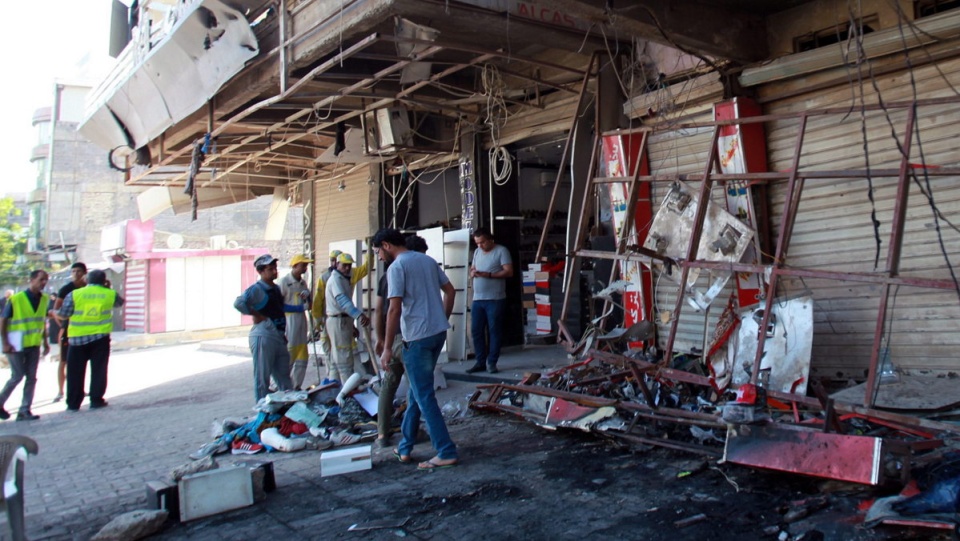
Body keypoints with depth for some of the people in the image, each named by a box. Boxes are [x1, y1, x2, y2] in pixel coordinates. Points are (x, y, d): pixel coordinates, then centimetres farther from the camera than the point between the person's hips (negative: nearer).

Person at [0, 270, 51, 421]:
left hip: (34, 344, 5)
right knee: (17, 376, -1)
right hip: (16, 345, -5)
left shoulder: (44, 299, 5)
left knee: (31, 378, 2)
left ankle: (24, 410, 8)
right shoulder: (15, 299, -11)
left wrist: (45, 341, 11)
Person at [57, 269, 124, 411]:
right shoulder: (110, 294, 1)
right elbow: (120, 302, 21)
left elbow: (63, 314, 0)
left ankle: (73, 403, 12)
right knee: (98, 369, 8)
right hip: (100, 337, 0)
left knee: (75, 371, 8)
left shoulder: (74, 294, -3)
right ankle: (96, 400, 8)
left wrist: (54, 313, 21)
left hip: (78, 338, 0)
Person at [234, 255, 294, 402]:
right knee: (262, 378, 1)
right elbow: (239, 303, -30)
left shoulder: (276, 288, 14)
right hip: (263, 337, -9)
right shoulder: (256, 289, -12)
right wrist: (255, 315, -19)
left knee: (284, 377, 16)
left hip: (279, 337, 9)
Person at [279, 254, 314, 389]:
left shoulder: (303, 282, 15)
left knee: (302, 358, 9)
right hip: (289, 321, -7)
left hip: (301, 321, 7)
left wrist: (307, 295, -1)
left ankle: (296, 386, 19)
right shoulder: (284, 281, -8)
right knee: (288, 358, -6)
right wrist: (301, 307, -17)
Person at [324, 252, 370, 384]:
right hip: (338, 321, -10)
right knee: (344, 359, -9)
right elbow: (342, 300, -32)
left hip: (343, 321, 10)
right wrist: (359, 315, -46)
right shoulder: (336, 279, -14)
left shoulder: (344, 279, 19)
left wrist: (351, 325, 25)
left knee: (336, 359, 14)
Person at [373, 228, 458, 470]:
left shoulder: (397, 267, -11)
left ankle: (447, 453, 0)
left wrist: (387, 348, -14)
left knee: (424, 396, -1)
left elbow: (394, 309, -18)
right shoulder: (428, 260, 13)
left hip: (417, 337, -8)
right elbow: (450, 291, 15)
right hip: (439, 332, 8)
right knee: (417, 391, 17)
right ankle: (405, 447, 25)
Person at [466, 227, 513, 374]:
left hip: (495, 299, -6)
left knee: (494, 331, 1)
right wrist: (472, 273, -5)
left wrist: (488, 275, -20)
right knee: (476, 331, 5)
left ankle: (492, 363, 9)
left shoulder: (501, 251, -5)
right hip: (477, 299, 6)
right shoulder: (477, 252, 15)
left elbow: (509, 272, -12)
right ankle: (480, 362, 14)